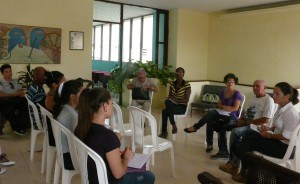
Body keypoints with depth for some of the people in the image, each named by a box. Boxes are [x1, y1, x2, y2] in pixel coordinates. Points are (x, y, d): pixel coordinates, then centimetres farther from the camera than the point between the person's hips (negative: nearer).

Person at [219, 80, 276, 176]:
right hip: (248, 125, 8)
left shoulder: (269, 100, -9)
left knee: (235, 132, -28)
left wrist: (246, 122, -16)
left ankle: (234, 164, -15)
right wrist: (241, 119, 0)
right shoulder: (253, 98, 19)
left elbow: (265, 120, -18)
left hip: (257, 128, -8)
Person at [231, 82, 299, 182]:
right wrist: (270, 128, 1)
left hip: (285, 148, -9)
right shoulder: (281, 107, 6)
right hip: (278, 141, 9)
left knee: (250, 142, -14)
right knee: (250, 134, -6)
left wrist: (269, 135, -14)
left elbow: (286, 136, -25)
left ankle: (244, 172, 5)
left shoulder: (290, 113, -24)